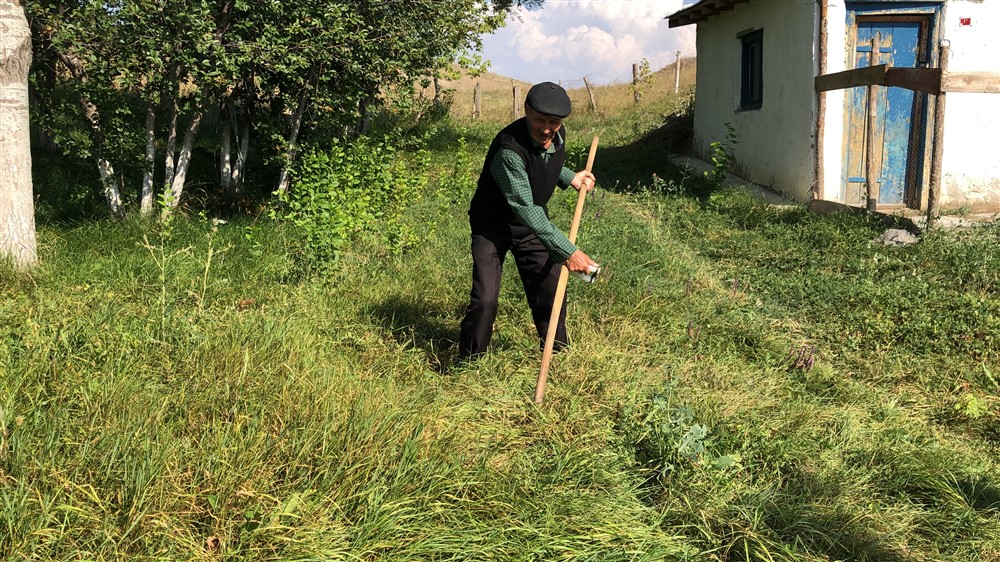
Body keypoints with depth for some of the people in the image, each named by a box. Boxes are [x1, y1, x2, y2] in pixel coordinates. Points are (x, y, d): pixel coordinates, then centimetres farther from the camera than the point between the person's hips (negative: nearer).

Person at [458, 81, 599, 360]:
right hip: (493, 224, -6)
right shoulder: (509, 148, -33)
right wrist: (567, 251, -41)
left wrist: (570, 177, -1)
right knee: (485, 299, -16)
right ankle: (468, 365, 4)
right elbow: (525, 208, -37)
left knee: (550, 291, 11)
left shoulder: (558, 136, -8)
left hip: (535, 221, 7)